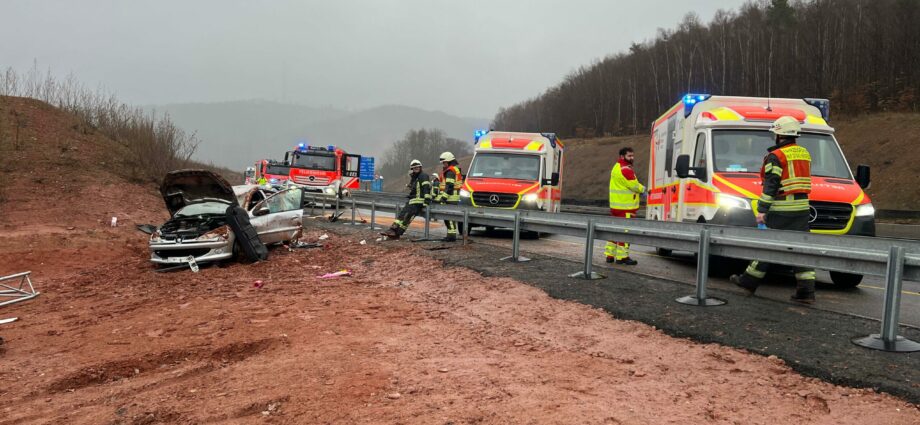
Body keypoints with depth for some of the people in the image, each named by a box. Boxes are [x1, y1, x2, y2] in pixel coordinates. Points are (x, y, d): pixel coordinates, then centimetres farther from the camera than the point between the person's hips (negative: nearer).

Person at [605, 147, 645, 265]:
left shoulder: (617, 167, 17)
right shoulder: (625, 169, -17)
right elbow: (634, 185, -14)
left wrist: (640, 190, 7)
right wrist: (643, 189, 5)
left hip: (615, 205, 10)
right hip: (625, 207, -10)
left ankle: (610, 254, 19)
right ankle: (622, 257, 0)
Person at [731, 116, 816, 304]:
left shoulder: (776, 156, -11)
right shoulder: (804, 154, 14)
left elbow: (770, 186, -16)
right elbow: (803, 180, 19)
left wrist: (762, 209, -15)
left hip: (781, 210, -7)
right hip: (802, 208, 7)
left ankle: (749, 281, 13)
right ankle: (806, 291, 2)